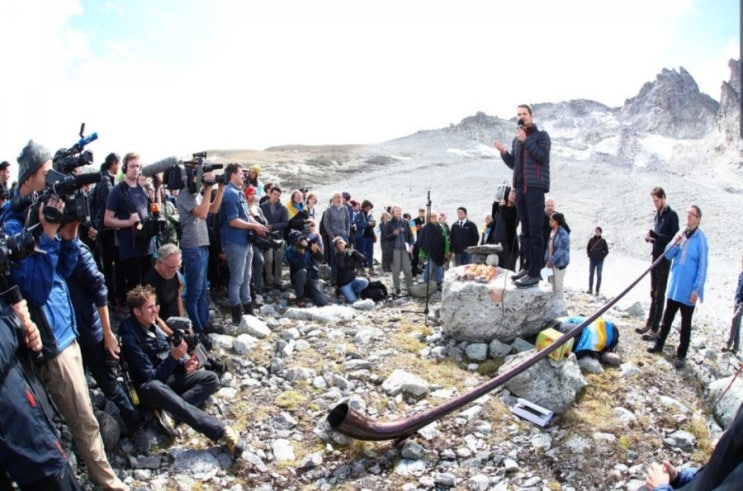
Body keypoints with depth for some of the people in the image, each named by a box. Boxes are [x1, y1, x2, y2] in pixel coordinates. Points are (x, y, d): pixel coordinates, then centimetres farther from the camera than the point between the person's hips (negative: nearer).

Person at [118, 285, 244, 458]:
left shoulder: (152, 324, 1)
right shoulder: (130, 338, -20)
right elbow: (151, 378, -22)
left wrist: (184, 363, -9)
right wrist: (175, 357, -29)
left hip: (167, 377, 7)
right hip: (149, 388, -7)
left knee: (211, 379, -7)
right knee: (154, 387, -43)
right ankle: (221, 431, -50)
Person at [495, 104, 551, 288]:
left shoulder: (541, 135, 3)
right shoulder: (517, 139, 20)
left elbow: (542, 156, -12)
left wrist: (526, 141, -14)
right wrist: (504, 152, 4)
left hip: (535, 187, -7)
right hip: (520, 188, 7)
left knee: (535, 231, -11)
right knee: (525, 230, 9)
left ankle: (534, 273, -13)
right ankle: (528, 267, 15)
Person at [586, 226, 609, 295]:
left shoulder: (603, 241, -5)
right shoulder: (591, 240, 0)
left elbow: (606, 251, 1)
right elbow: (588, 248, 13)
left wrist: (602, 257, -5)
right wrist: (589, 255, 4)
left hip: (600, 261, -2)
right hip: (592, 260, 2)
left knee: (599, 275, 4)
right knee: (591, 274, 5)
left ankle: (597, 290, 8)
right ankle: (590, 289, 13)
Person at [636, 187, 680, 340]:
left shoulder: (672, 215, -10)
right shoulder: (657, 215, 14)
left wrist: (655, 235, -25)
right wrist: (650, 237, 1)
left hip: (664, 258, -8)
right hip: (656, 256, 8)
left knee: (659, 294, -6)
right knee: (653, 292, 14)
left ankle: (655, 329, -3)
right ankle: (649, 323, 23)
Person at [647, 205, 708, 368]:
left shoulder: (701, 239, -13)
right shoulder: (680, 234, 3)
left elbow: (703, 266, -12)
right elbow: (668, 255, 6)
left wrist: (697, 290, -14)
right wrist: (676, 243, -14)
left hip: (688, 290, -5)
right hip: (674, 286, 5)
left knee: (685, 323, 6)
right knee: (667, 318, 17)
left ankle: (681, 355, 14)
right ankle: (659, 344, 29)